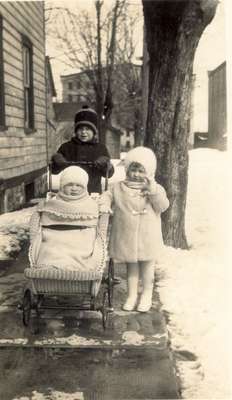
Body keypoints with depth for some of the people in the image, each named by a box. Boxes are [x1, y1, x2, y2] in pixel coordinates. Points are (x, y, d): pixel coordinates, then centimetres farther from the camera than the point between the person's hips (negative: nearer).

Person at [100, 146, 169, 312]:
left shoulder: (156, 189, -1)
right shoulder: (119, 187, 3)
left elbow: (163, 206, -11)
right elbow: (108, 194, 11)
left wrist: (153, 190, -23)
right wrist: (105, 203, -10)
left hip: (148, 237, -1)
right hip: (127, 237, 1)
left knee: (147, 267, 11)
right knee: (131, 266, 13)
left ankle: (147, 296, 28)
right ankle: (132, 295, 28)